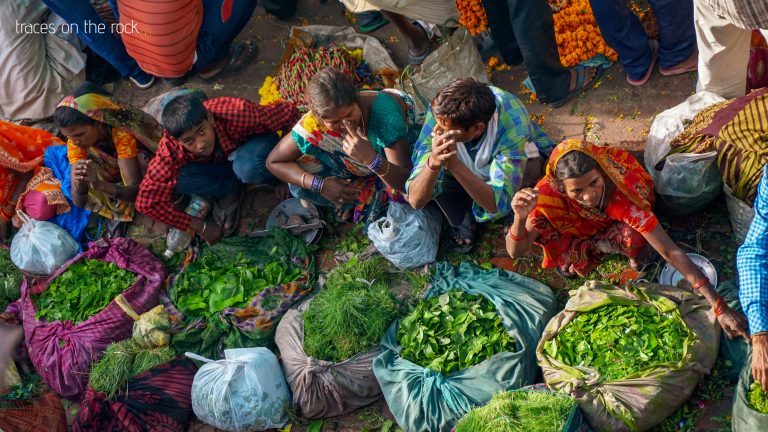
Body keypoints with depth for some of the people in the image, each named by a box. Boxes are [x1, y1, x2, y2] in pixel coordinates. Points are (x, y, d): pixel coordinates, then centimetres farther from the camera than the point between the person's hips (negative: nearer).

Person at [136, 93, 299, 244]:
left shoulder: (237, 115, -39)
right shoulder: (171, 150, -33)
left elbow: (290, 113, -27)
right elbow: (146, 202, -30)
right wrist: (200, 227, -27)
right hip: (215, 165, 2)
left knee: (249, 166, -39)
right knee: (177, 179, -29)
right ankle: (232, 189, -4)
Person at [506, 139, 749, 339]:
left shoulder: (621, 192, -43)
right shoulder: (548, 193, -39)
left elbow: (670, 252, -44)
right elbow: (516, 251, -39)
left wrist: (719, 306, -49)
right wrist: (519, 217, -61)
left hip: (615, 220, -2)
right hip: (579, 228, 2)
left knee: (634, 238, -34)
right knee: (566, 263, -25)